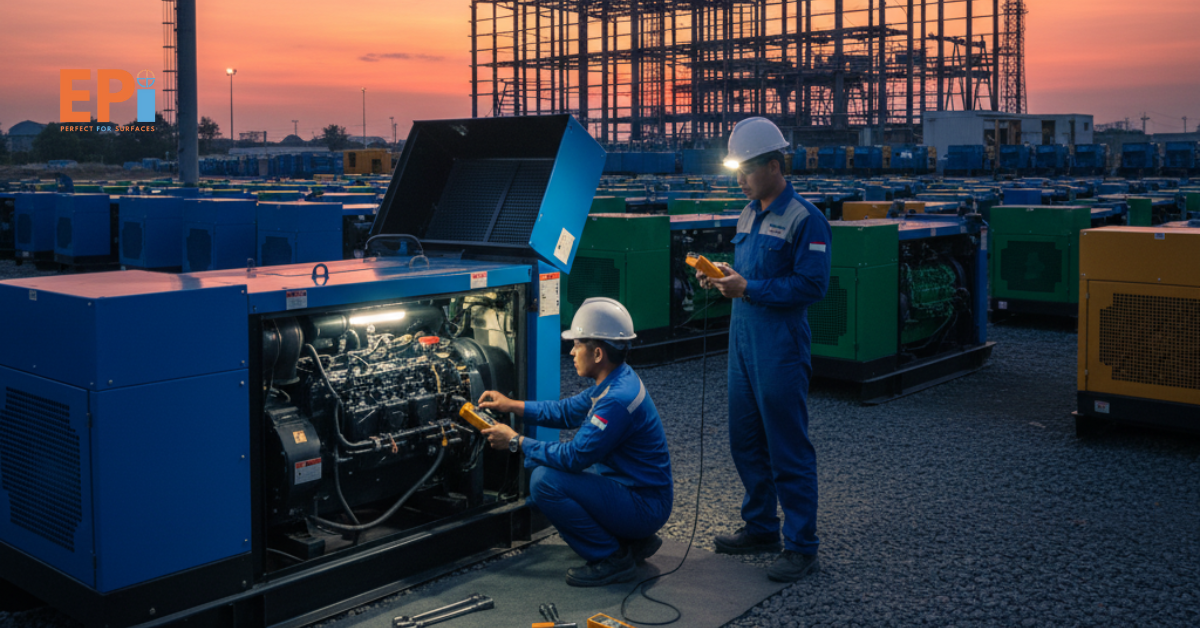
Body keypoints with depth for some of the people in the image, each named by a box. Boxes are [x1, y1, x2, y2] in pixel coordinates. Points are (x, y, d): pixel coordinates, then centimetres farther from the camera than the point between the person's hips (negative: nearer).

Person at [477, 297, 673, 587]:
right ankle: (634, 541, 18)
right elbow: (568, 411, 18)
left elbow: (574, 457, -25)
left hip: (643, 506, -10)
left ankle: (612, 559, -6)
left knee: (545, 481, -20)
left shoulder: (618, 399, -27)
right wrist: (511, 405, 13)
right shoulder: (615, 382, 5)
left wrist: (516, 442, -14)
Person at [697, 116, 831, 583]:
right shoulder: (749, 214, 14)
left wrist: (748, 289, -20)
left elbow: (811, 286, -19)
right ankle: (760, 527, 31)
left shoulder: (804, 219, -12)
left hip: (781, 348, -9)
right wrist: (723, 277, 2)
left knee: (788, 449, -2)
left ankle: (801, 547, 8)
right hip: (743, 342, 9)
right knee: (746, 442, 16)